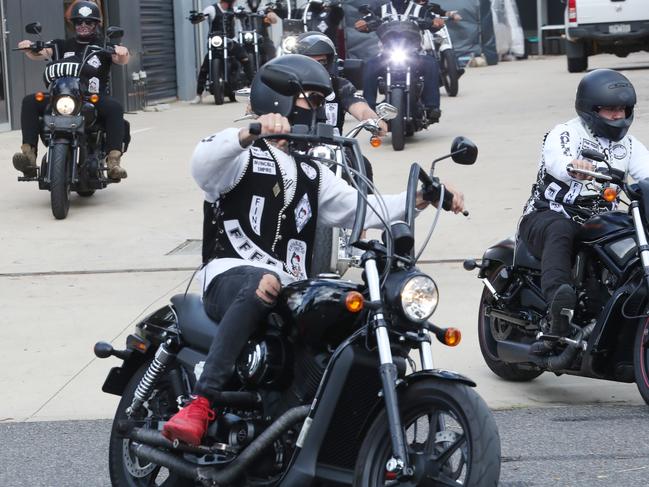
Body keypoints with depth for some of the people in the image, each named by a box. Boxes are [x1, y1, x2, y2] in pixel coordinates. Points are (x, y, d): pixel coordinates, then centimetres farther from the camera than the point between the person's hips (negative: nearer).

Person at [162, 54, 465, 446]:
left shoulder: (312, 174, 29)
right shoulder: (243, 153, 5)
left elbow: (359, 207, 16)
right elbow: (203, 166, -19)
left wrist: (420, 199, 0)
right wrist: (251, 132, -37)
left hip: (293, 290, 6)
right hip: (232, 277, -6)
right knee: (260, 286, -41)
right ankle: (202, 403, -45)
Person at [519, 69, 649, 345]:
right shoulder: (564, 134, -5)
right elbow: (557, 161, -28)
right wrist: (575, 167, -53)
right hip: (547, 216, -5)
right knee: (560, 231, -40)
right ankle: (558, 300, -61)